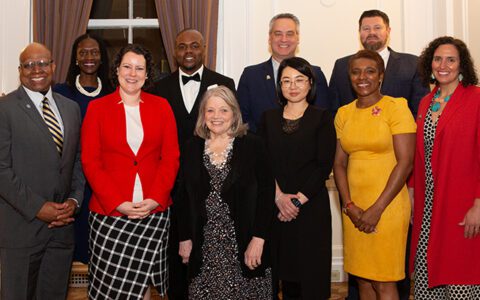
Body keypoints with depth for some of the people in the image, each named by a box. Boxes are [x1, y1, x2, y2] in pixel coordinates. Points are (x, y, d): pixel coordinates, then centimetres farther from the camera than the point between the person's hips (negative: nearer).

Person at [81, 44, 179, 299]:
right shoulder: (97, 108, 5)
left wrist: (155, 199, -9)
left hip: (153, 210, 1)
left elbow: (171, 157, 4)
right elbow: (90, 161, -1)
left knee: (142, 279, 6)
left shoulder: (161, 106, 9)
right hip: (110, 211, -1)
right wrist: (117, 203, -11)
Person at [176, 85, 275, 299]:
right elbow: (183, 197, 10)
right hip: (204, 247, 2)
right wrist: (185, 238, 6)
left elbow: (266, 193, -5)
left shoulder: (253, 145, -2)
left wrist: (258, 239, -11)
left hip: (244, 244, -2)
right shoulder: (192, 149, 7)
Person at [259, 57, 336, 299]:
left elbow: (324, 165, -6)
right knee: (284, 268, 7)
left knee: (311, 272, 2)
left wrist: (298, 200, -12)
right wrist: (279, 196, -11)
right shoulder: (269, 118, 10)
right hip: (275, 205, 2)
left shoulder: (321, 118, 2)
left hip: (311, 206, -2)